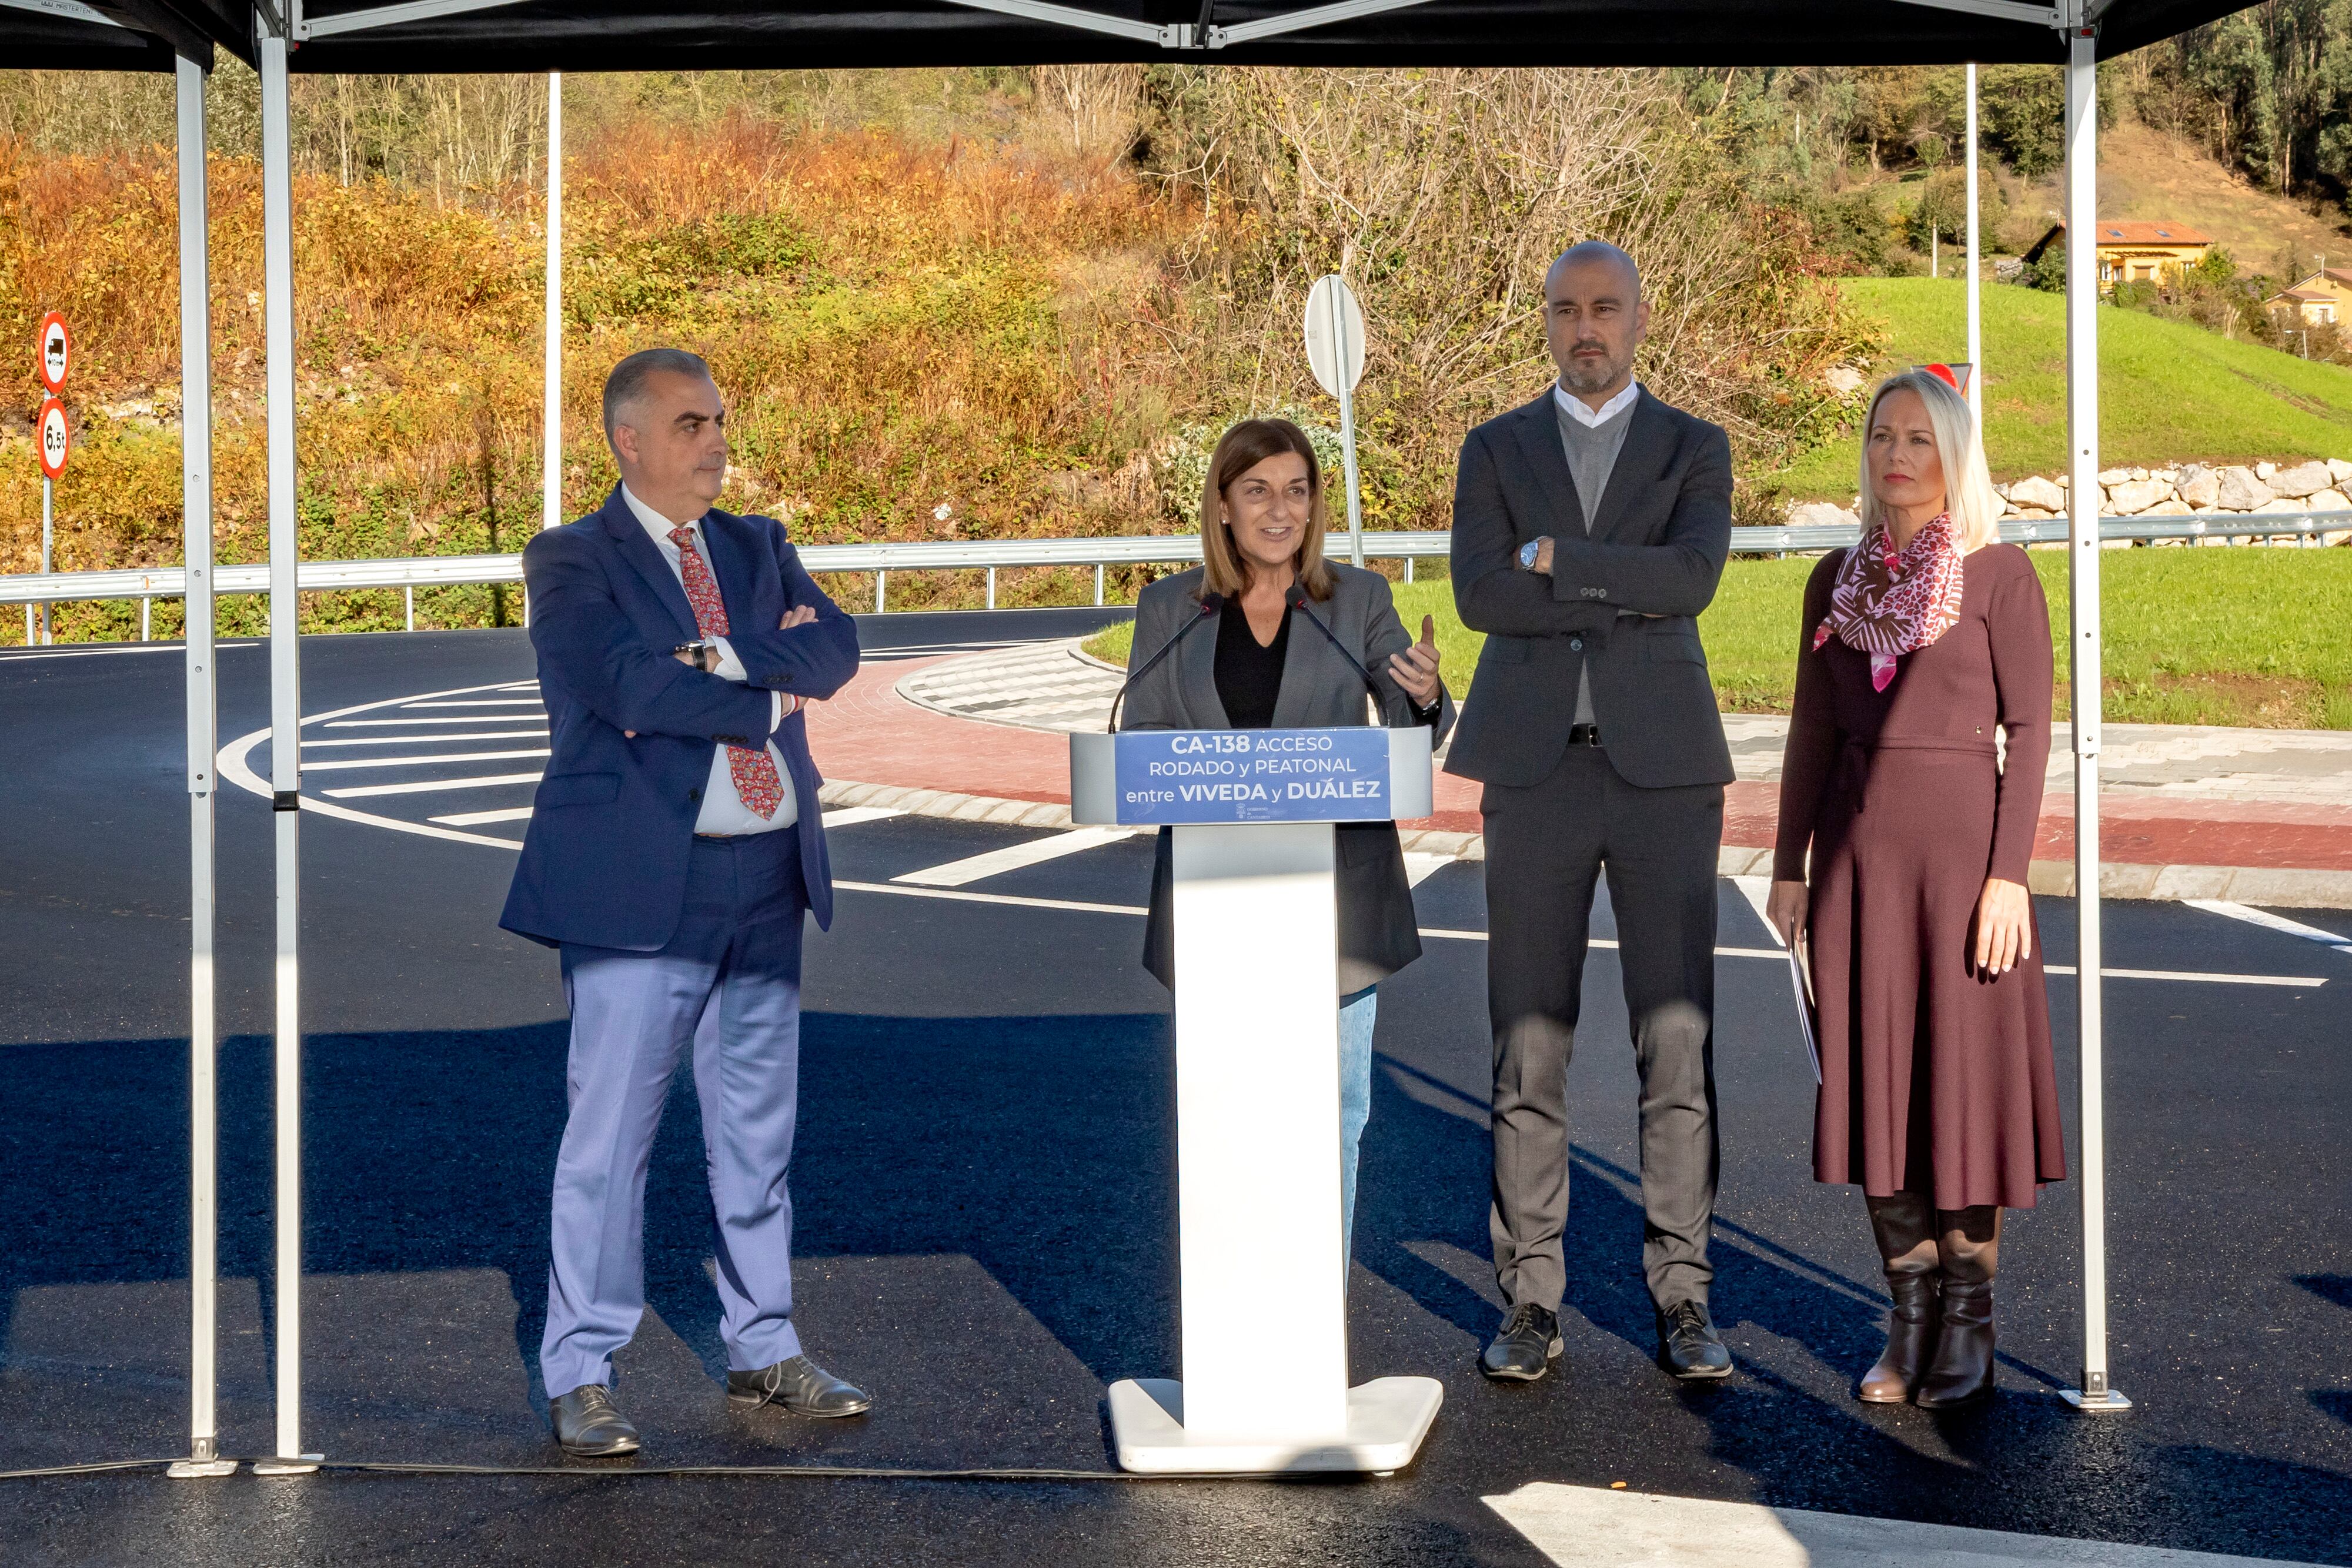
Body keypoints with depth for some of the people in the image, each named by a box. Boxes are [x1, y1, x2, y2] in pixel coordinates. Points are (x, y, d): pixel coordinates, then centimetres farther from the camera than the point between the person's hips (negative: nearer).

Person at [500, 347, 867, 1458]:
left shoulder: (759, 548, 16)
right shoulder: (572, 562, -3)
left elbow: (834, 652, -1)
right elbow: (629, 683, -19)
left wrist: (720, 657, -15)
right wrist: (768, 697, -10)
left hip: (767, 878, 6)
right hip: (640, 884, -6)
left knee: (760, 1128, 13)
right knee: (610, 1134, -4)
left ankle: (764, 1349, 24)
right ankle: (581, 1378, 3)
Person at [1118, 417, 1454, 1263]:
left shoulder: (1359, 599, 5)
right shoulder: (1170, 608, 7)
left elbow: (1411, 723, 0)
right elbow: (1139, 740, 6)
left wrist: (1427, 695, -24)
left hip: (1333, 890, 0)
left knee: (1330, 1112, 3)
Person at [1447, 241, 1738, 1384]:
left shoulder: (1696, 452, 6)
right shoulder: (1495, 452, 8)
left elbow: (1691, 578, -14)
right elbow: (1481, 597, -9)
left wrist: (1553, 557, -12)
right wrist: (1629, 594, -13)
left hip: (1663, 770, 0)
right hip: (1535, 769, 0)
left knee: (1677, 1039, -2)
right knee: (1530, 1041, 0)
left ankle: (1680, 1299, 7)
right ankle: (1532, 1301, 7)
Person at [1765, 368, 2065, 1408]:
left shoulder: (1999, 575, -4)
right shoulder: (1839, 578, 9)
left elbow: (2029, 731, -6)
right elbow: (1812, 729, 12)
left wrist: (2008, 874, -12)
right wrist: (1790, 867, 9)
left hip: (1960, 837, -4)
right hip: (1858, 844, 4)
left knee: (1966, 1074, 0)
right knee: (1873, 1078, 6)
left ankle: (1969, 1321, 12)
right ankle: (1910, 1313, 16)